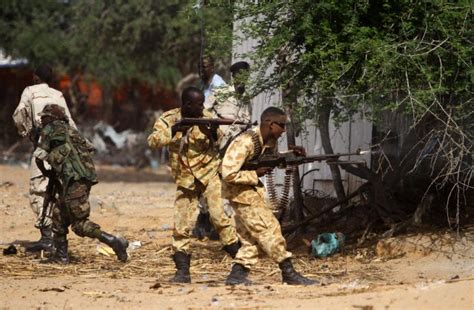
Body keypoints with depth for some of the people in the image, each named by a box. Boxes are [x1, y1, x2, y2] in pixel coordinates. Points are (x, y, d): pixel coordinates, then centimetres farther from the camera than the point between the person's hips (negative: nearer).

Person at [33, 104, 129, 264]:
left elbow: (38, 158, 8)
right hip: (86, 177, 9)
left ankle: (114, 242, -20)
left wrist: (45, 172, 29)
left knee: (80, 224, -10)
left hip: (74, 179, -9)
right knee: (59, 215, 18)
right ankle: (61, 255, 20)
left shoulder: (50, 129, 5)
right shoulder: (70, 130, 26)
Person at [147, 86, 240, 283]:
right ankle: (182, 271, 6)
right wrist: (173, 131, -29)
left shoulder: (206, 118, -1)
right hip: (185, 180, 1)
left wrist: (212, 132, -25)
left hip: (209, 173, -1)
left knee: (219, 216, -16)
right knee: (181, 227, -1)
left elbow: (219, 142, -4)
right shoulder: (169, 119, -3)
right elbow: (153, 142, -15)